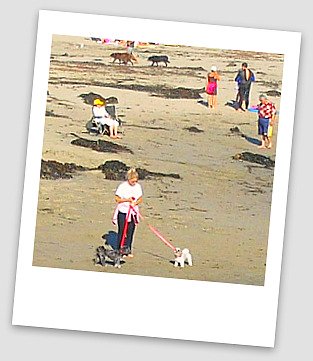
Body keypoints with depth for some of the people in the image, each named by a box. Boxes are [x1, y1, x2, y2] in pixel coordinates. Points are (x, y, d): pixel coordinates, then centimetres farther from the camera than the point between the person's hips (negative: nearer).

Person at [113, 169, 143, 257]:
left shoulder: (138, 187, 2)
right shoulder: (122, 186, -10)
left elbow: (140, 199, 9)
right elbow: (117, 199, -7)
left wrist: (135, 203, -11)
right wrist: (127, 200, -18)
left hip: (133, 213, 3)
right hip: (123, 212, -3)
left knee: (130, 232, 5)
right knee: (122, 231, 1)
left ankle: (128, 250, 14)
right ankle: (120, 250, 10)